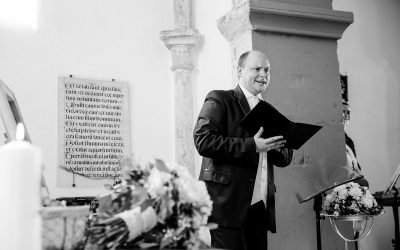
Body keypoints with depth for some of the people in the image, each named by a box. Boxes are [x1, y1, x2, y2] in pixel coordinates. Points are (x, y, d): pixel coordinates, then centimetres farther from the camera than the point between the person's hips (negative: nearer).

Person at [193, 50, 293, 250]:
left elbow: (285, 158, 17)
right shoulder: (219, 100, 0)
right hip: (229, 203, -6)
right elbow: (203, 141, -15)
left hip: (260, 206, 6)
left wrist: (273, 144, -6)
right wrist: (251, 145, -18)